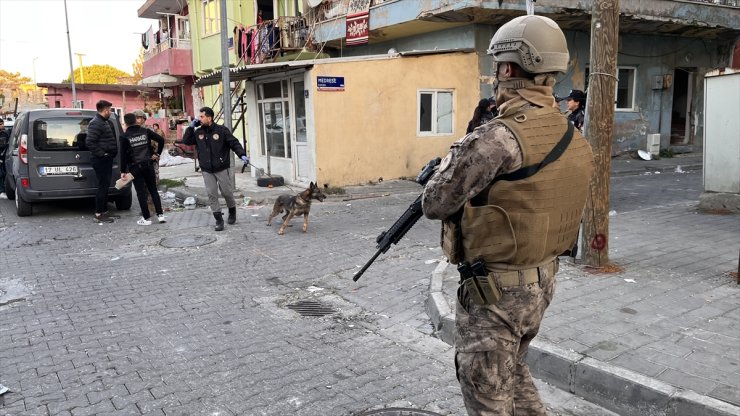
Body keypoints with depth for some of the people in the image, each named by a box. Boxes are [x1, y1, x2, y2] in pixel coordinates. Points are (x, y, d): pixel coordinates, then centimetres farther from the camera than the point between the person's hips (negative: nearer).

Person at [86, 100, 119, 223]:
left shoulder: (106, 122, 16)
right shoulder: (95, 123, -15)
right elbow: (90, 142, -24)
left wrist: (113, 153, 15)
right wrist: (102, 154, -20)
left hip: (107, 159, 10)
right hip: (101, 160, -10)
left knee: (105, 185, 14)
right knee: (103, 185, -7)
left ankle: (104, 211, 23)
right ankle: (99, 214, -2)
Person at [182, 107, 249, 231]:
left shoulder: (221, 130, -6)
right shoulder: (198, 132, 6)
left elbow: (234, 143, -8)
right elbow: (186, 141, 11)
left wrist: (242, 155, -22)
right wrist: (191, 127, 2)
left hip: (221, 168, -3)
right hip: (207, 170, 3)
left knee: (227, 192, 6)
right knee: (212, 194, -1)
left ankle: (232, 212, 32)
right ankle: (219, 219, 6)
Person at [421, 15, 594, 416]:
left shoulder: (497, 138, -24)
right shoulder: (574, 140, 3)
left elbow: (435, 203, -17)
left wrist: (452, 159, 1)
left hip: (493, 290, -8)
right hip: (540, 282, 8)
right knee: (513, 370, 28)